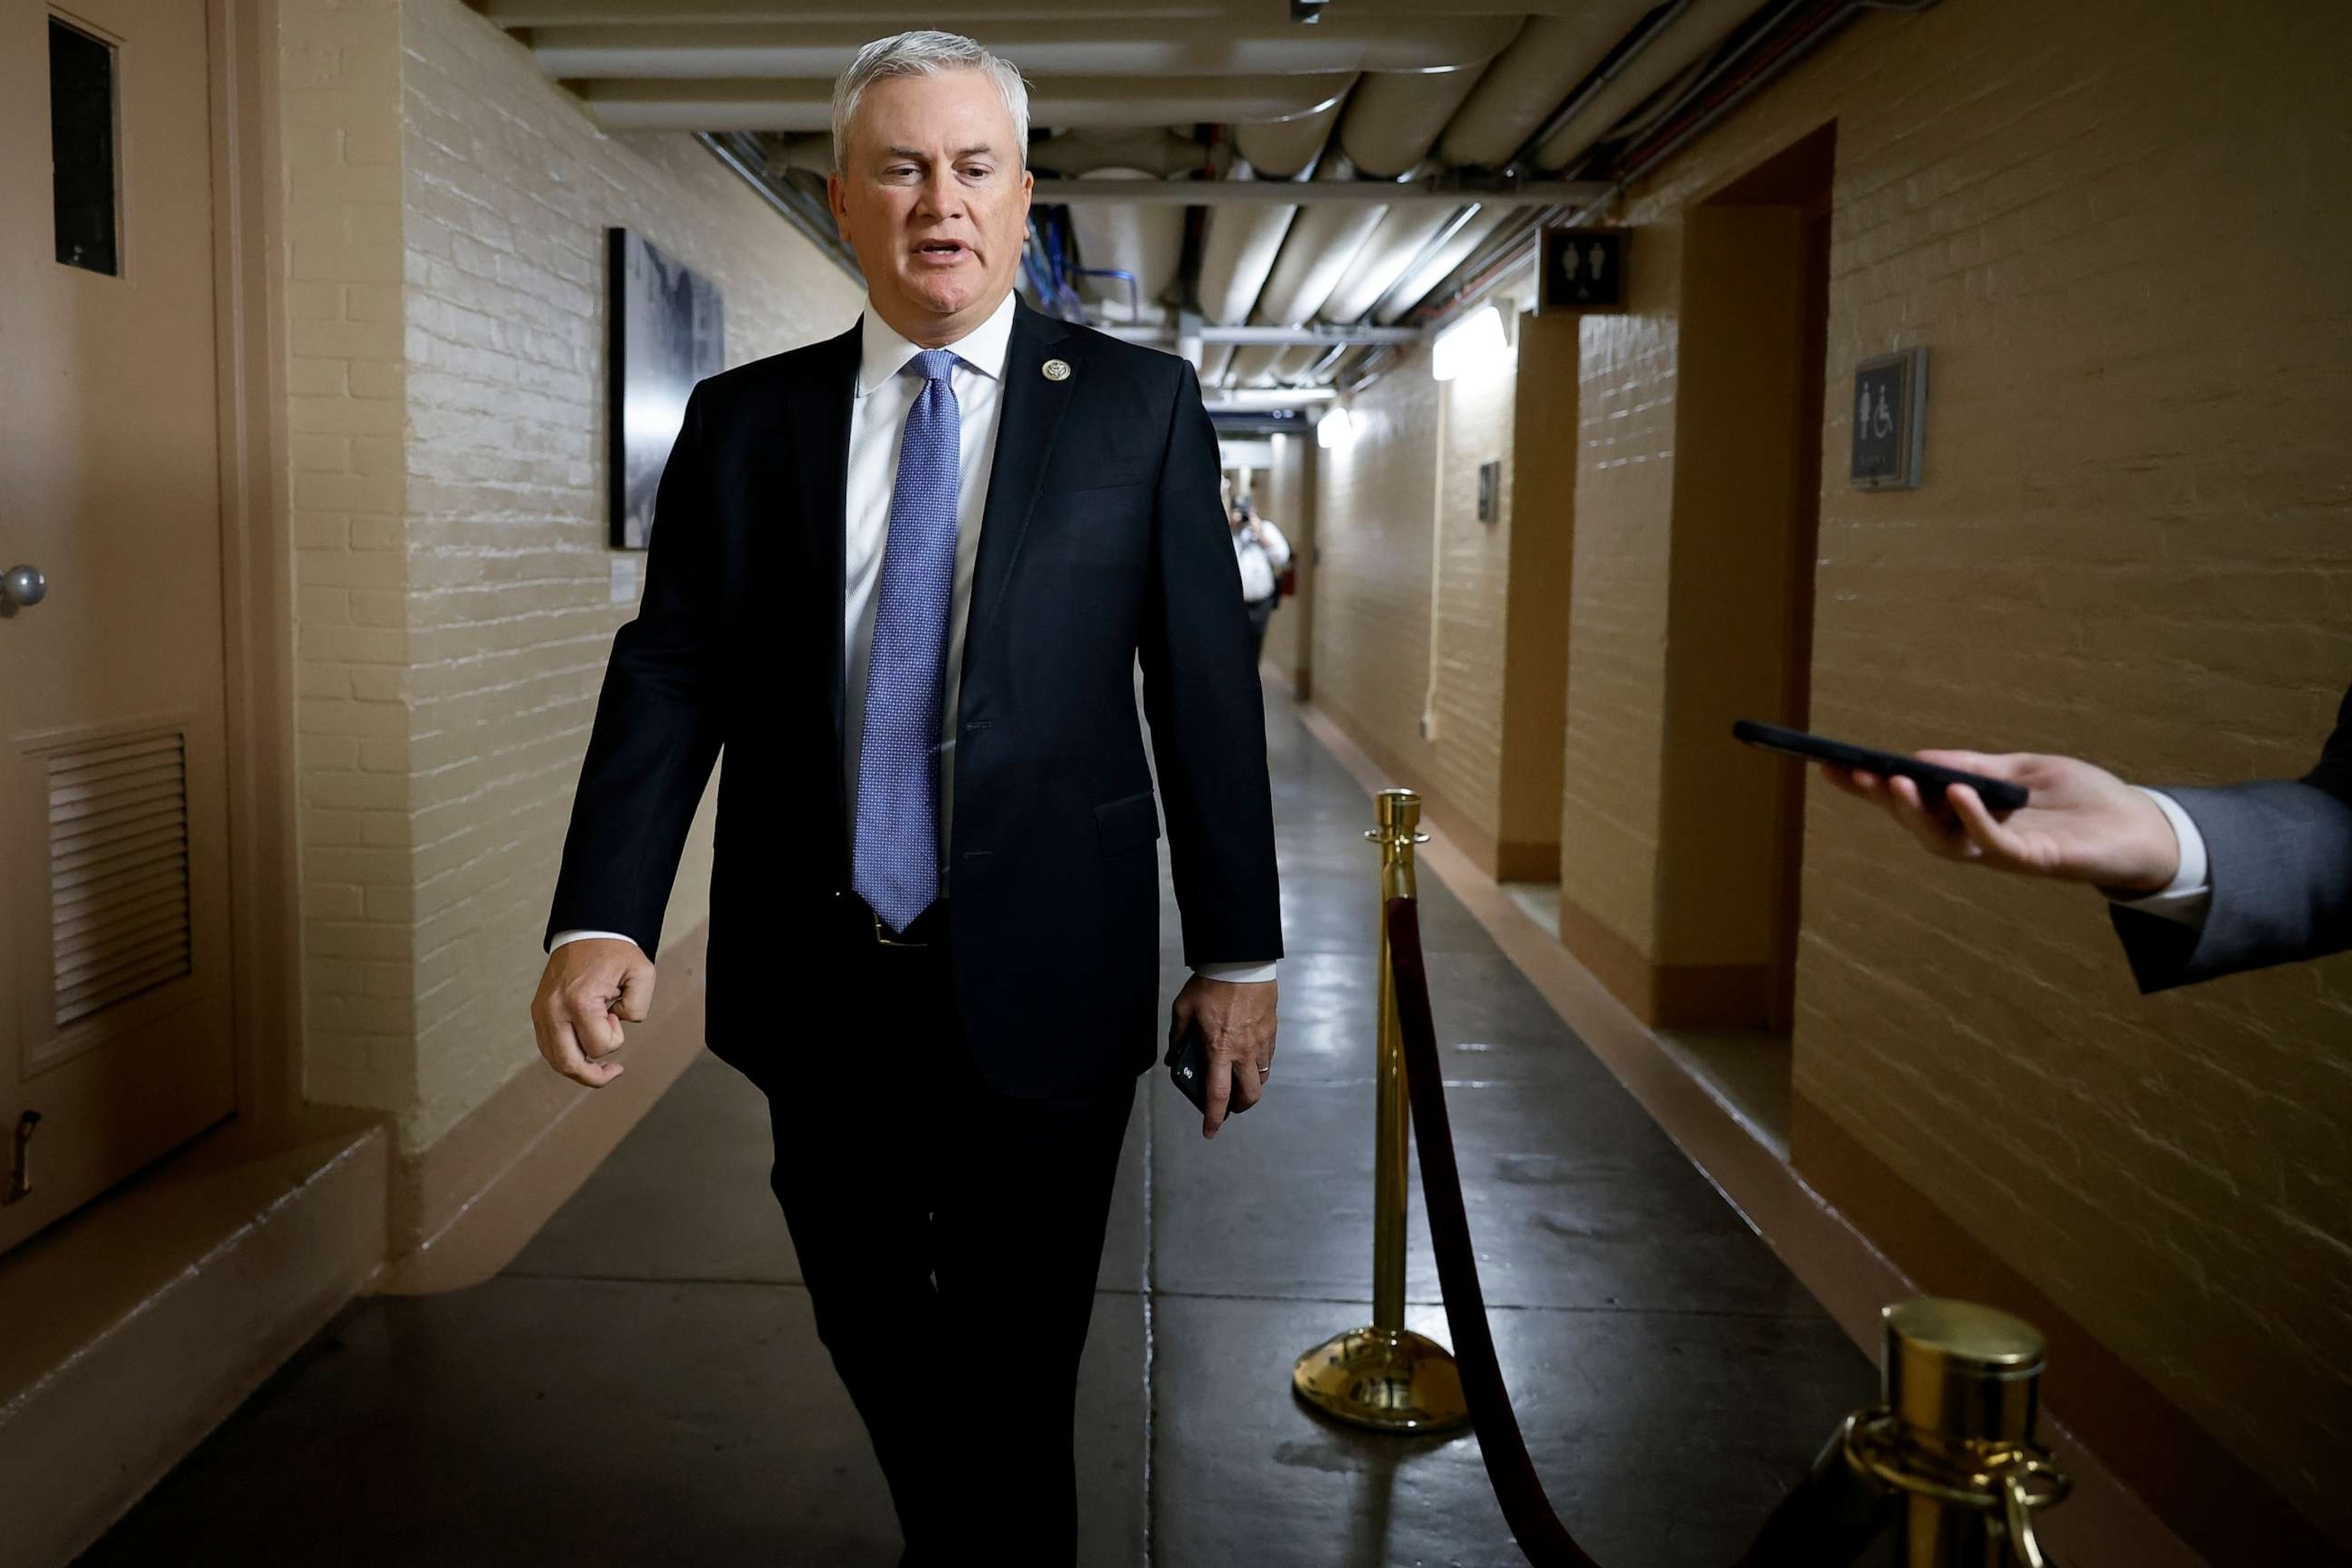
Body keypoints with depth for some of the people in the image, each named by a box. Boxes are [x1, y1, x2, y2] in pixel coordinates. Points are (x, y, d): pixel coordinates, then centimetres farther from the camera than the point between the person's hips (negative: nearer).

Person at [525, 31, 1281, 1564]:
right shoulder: (744, 421, 4)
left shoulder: (1140, 406, -1)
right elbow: (670, 677, -1)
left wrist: (1239, 952, -2)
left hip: (1042, 980, -2)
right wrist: (603, 920, -15)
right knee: (872, 1337, 19)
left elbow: (1207, 686, -2)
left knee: (1016, 1371, 8)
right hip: (818, 980, 3)